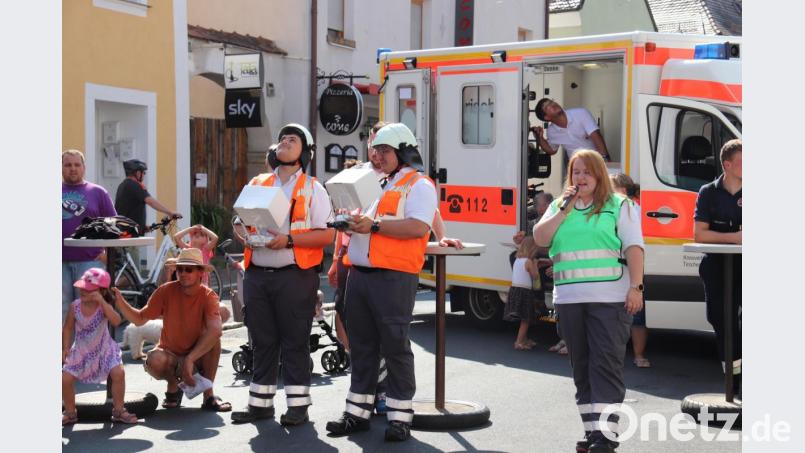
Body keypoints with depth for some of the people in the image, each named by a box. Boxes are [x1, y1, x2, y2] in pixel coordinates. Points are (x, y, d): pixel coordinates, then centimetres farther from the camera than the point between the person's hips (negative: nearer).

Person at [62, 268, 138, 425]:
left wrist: (102, 301, -39)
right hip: (81, 352, 2)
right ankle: (70, 413, 15)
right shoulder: (75, 306, -9)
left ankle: (118, 410, -2)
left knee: (118, 373, -22)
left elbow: (116, 321, -36)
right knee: (65, 378, -10)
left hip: (103, 349, -2)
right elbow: (68, 328, 3)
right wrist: (65, 348, -5)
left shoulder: (103, 306, -17)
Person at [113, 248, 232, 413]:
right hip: (170, 354, 1)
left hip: (199, 356, 0)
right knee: (154, 360, -34)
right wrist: (120, 302, -22)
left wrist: (190, 359, -44)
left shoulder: (208, 296, -17)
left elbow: (215, 329, -35)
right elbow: (139, 319, -4)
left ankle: (209, 395, -15)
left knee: (213, 336, -31)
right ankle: (173, 387, 2)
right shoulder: (166, 291, -12)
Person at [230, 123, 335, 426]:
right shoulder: (257, 184, 16)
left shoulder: (312, 189, 2)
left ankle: (298, 404, 6)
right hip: (257, 274, 4)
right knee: (262, 341, 10)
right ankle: (260, 403, 18)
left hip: (295, 276, -4)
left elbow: (327, 234, -6)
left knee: (295, 342, -1)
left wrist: (289, 240, -17)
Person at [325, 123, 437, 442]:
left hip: (393, 277, -8)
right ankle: (358, 412, 19)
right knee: (361, 345, 11)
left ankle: (399, 416, 4)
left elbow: (418, 227, -18)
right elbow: (361, 224, 29)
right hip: (359, 275, 8)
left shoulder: (418, 186, -2)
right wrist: (349, 222, 6)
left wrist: (374, 225, -21)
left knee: (395, 346, -3)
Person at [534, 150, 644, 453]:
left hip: (609, 299, -5)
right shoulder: (559, 207, 17)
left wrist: (635, 287, -13)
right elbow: (540, 239, 4)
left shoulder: (618, 205, 4)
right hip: (569, 299, 5)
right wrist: (565, 209, -3)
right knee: (582, 367, 9)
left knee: (606, 365, -9)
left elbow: (633, 248, -3)